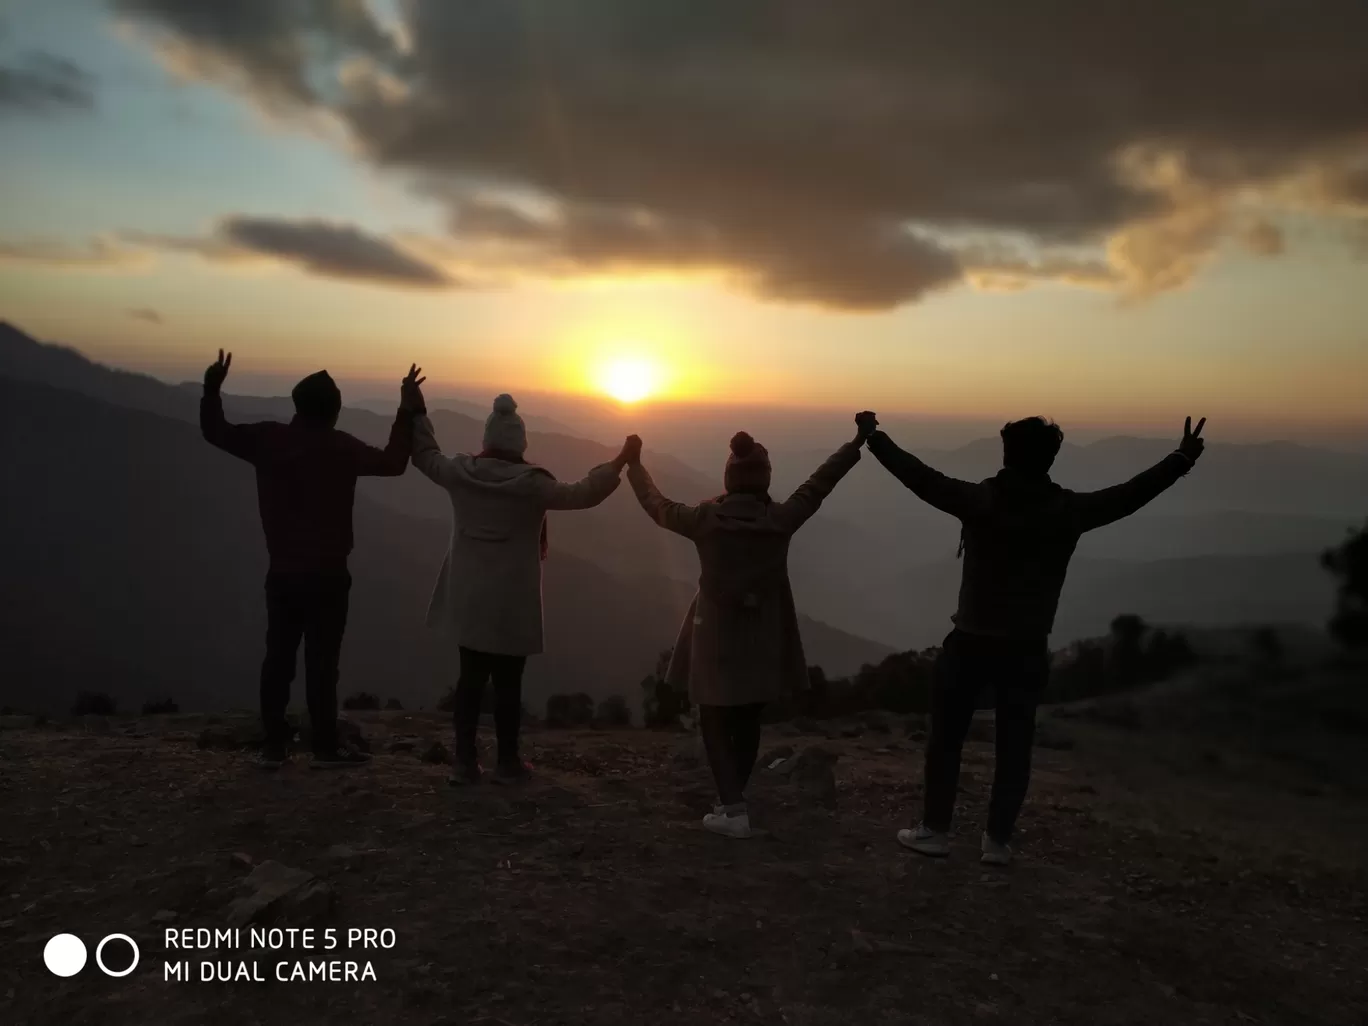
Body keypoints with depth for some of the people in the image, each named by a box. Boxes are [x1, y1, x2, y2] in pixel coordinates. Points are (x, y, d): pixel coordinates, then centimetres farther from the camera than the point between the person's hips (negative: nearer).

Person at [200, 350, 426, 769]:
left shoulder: (268, 439, 0)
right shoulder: (340, 447, -11)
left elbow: (216, 433, 12)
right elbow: (392, 463, -19)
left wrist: (212, 390, 19)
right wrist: (407, 411, -16)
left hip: (283, 573, 4)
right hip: (327, 575, -4)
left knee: (278, 658, 10)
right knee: (322, 661, 0)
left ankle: (274, 745, 15)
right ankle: (325, 747, 5)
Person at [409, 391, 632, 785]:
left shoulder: (461, 473, -4)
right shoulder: (530, 483, -16)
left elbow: (425, 456, 14)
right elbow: (582, 495, -13)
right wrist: (620, 462, -4)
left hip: (468, 598, 4)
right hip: (511, 602, -4)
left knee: (471, 678, 13)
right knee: (507, 682, 6)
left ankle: (465, 762, 18)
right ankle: (507, 763, 17)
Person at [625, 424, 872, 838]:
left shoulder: (704, 518, -10)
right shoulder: (780, 520, -10)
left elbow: (657, 505, 5)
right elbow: (818, 485, 0)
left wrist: (634, 464, 20)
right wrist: (856, 444, 10)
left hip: (717, 638, -1)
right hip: (763, 639, 2)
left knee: (715, 722, 9)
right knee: (748, 721, 18)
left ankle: (734, 810, 0)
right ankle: (733, 800, 29)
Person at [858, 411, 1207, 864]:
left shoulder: (980, 500, -13)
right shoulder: (1068, 510, -8)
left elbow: (920, 477, -10)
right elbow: (1130, 495, -1)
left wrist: (875, 437, -1)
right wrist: (1182, 459, 9)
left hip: (972, 641, -2)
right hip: (1027, 648, 2)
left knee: (946, 736, 11)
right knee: (1015, 744, 12)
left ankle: (934, 830, 18)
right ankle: (998, 840, 18)